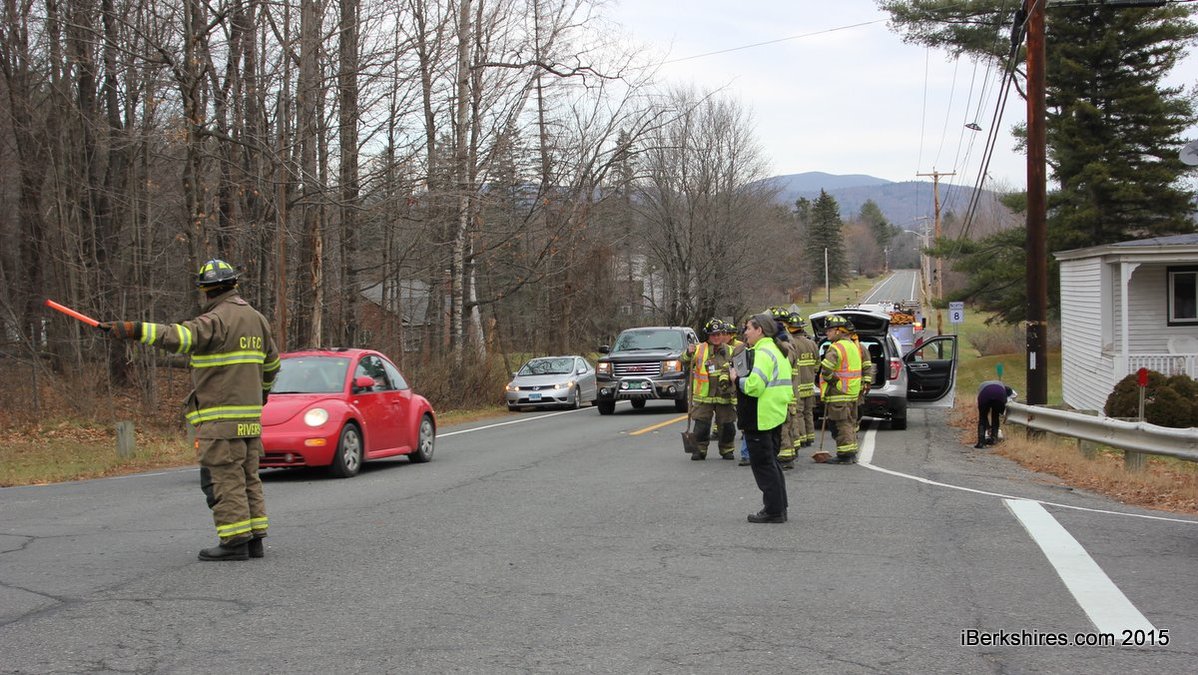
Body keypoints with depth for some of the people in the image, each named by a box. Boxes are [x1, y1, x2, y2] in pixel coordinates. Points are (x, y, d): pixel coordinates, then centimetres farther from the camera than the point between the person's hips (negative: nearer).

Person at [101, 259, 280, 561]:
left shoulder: (217, 319, -12)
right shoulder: (256, 318, 15)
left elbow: (181, 336, -30)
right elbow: (271, 361, 28)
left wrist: (133, 329, -37)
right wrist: (263, 388, 47)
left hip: (221, 417, -8)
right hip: (249, 416, 8)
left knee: (224, 479, -5)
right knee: (248, 478, 12)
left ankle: (235, 541, -6)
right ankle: (254, 539, 13)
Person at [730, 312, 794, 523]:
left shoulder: (762, 353, -17)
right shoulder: (777, 351, 16)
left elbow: (754, 386, -27)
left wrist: (737, 379, -9)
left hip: (760, 419, -10)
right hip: (776, 416, 10)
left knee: (763, 464, -4)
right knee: (771, 462, 17)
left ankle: (773, 510, -1)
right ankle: (779, 507, 22)